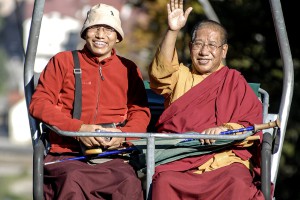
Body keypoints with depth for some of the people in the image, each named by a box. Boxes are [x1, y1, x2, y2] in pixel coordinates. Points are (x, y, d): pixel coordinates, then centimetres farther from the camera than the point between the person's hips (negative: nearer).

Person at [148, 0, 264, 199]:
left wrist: (225, 129, -14)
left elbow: (253, 128, 7)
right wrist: (172, 31, -15)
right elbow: (160, 73, -2)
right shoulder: (180, 77, 23)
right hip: (179, 162, 1)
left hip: (225, 161, -1)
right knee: (164, 182, -32)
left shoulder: (236, 82, 19)